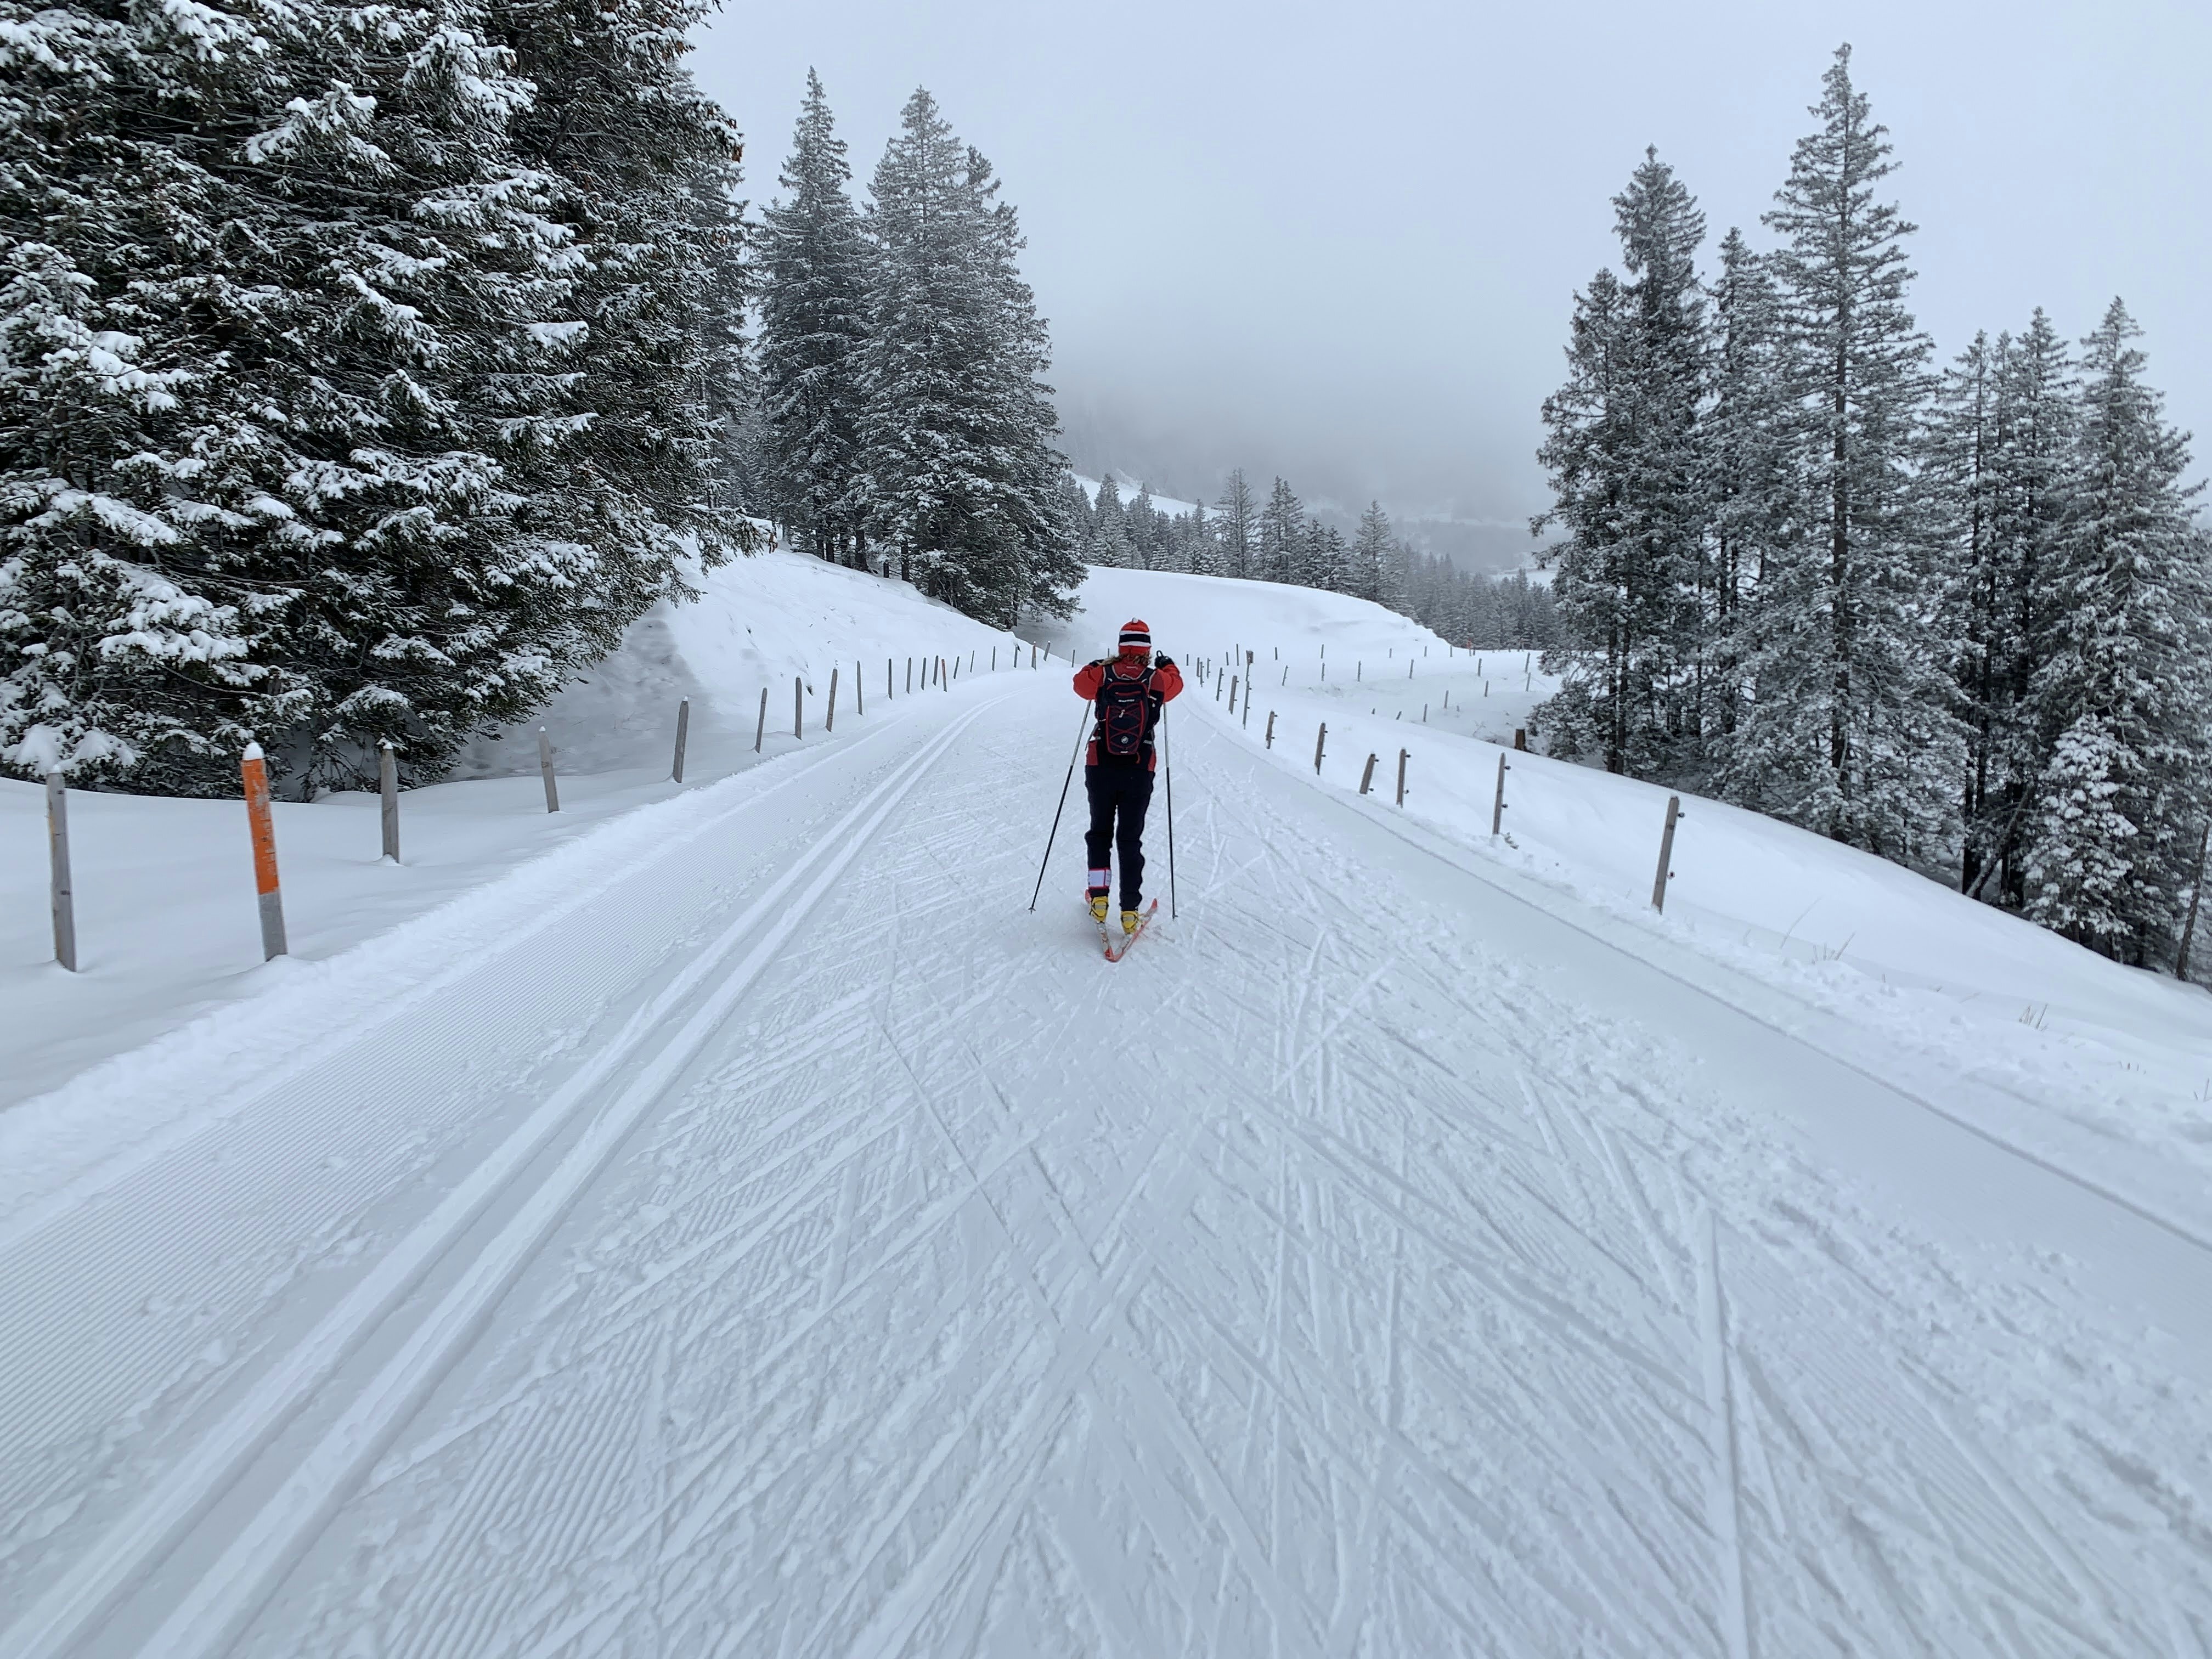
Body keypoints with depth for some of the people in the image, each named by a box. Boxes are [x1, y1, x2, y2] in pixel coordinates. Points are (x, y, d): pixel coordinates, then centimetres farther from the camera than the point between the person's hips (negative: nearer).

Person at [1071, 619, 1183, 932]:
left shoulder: (1103, 675, -4)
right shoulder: (1157, 679, -3)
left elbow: (1080, 682, 18)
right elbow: (1176, 682, 20)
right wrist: (1168, 665, 41)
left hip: (1100, 768, 0)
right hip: (1139, 773, 0)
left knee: (1100, 833, 17)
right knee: (1131, 840, 7)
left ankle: (1098, 897, 8)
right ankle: (1130, 911, 6)